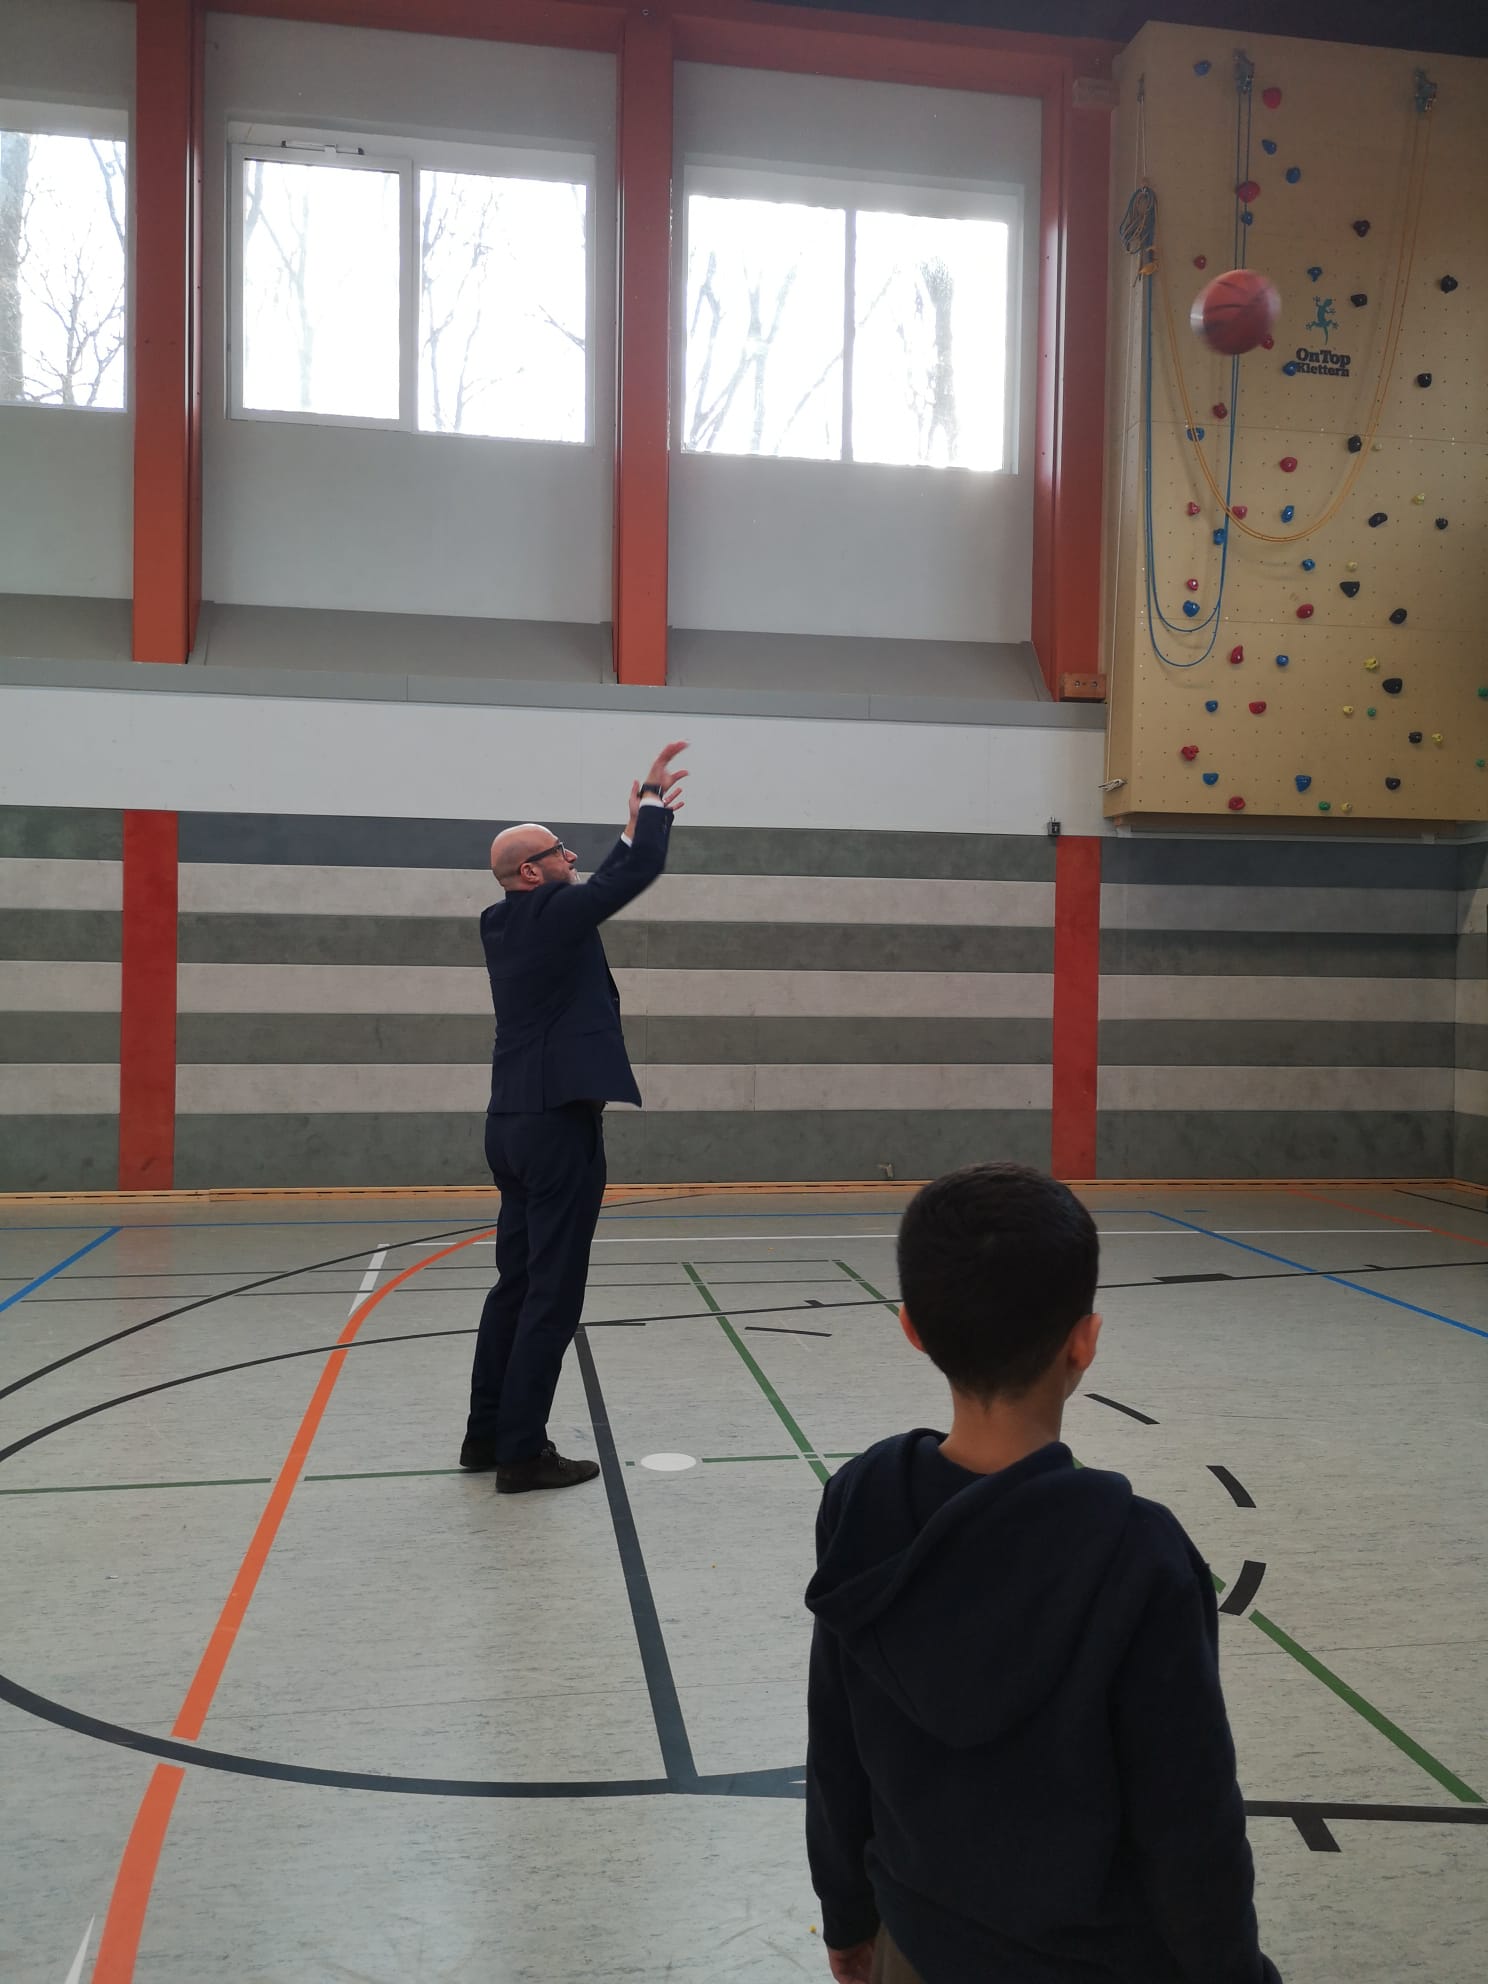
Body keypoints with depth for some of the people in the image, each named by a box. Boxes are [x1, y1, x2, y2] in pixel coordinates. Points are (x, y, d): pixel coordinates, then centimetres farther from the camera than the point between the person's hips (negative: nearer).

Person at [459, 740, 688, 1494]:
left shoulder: (502, 922, 12)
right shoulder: (548, 912, -12)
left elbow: (599, 886, 25)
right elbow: (638, 873, -13)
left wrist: (634, 827, 25)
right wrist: (656, 802, 2)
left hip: (514, 1121, 9)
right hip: (558, 1123, -9)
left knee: (515, 1282, 16)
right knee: (551, 1293, -2)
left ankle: (487, 1433, 24)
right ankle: (522, 1452, 4)